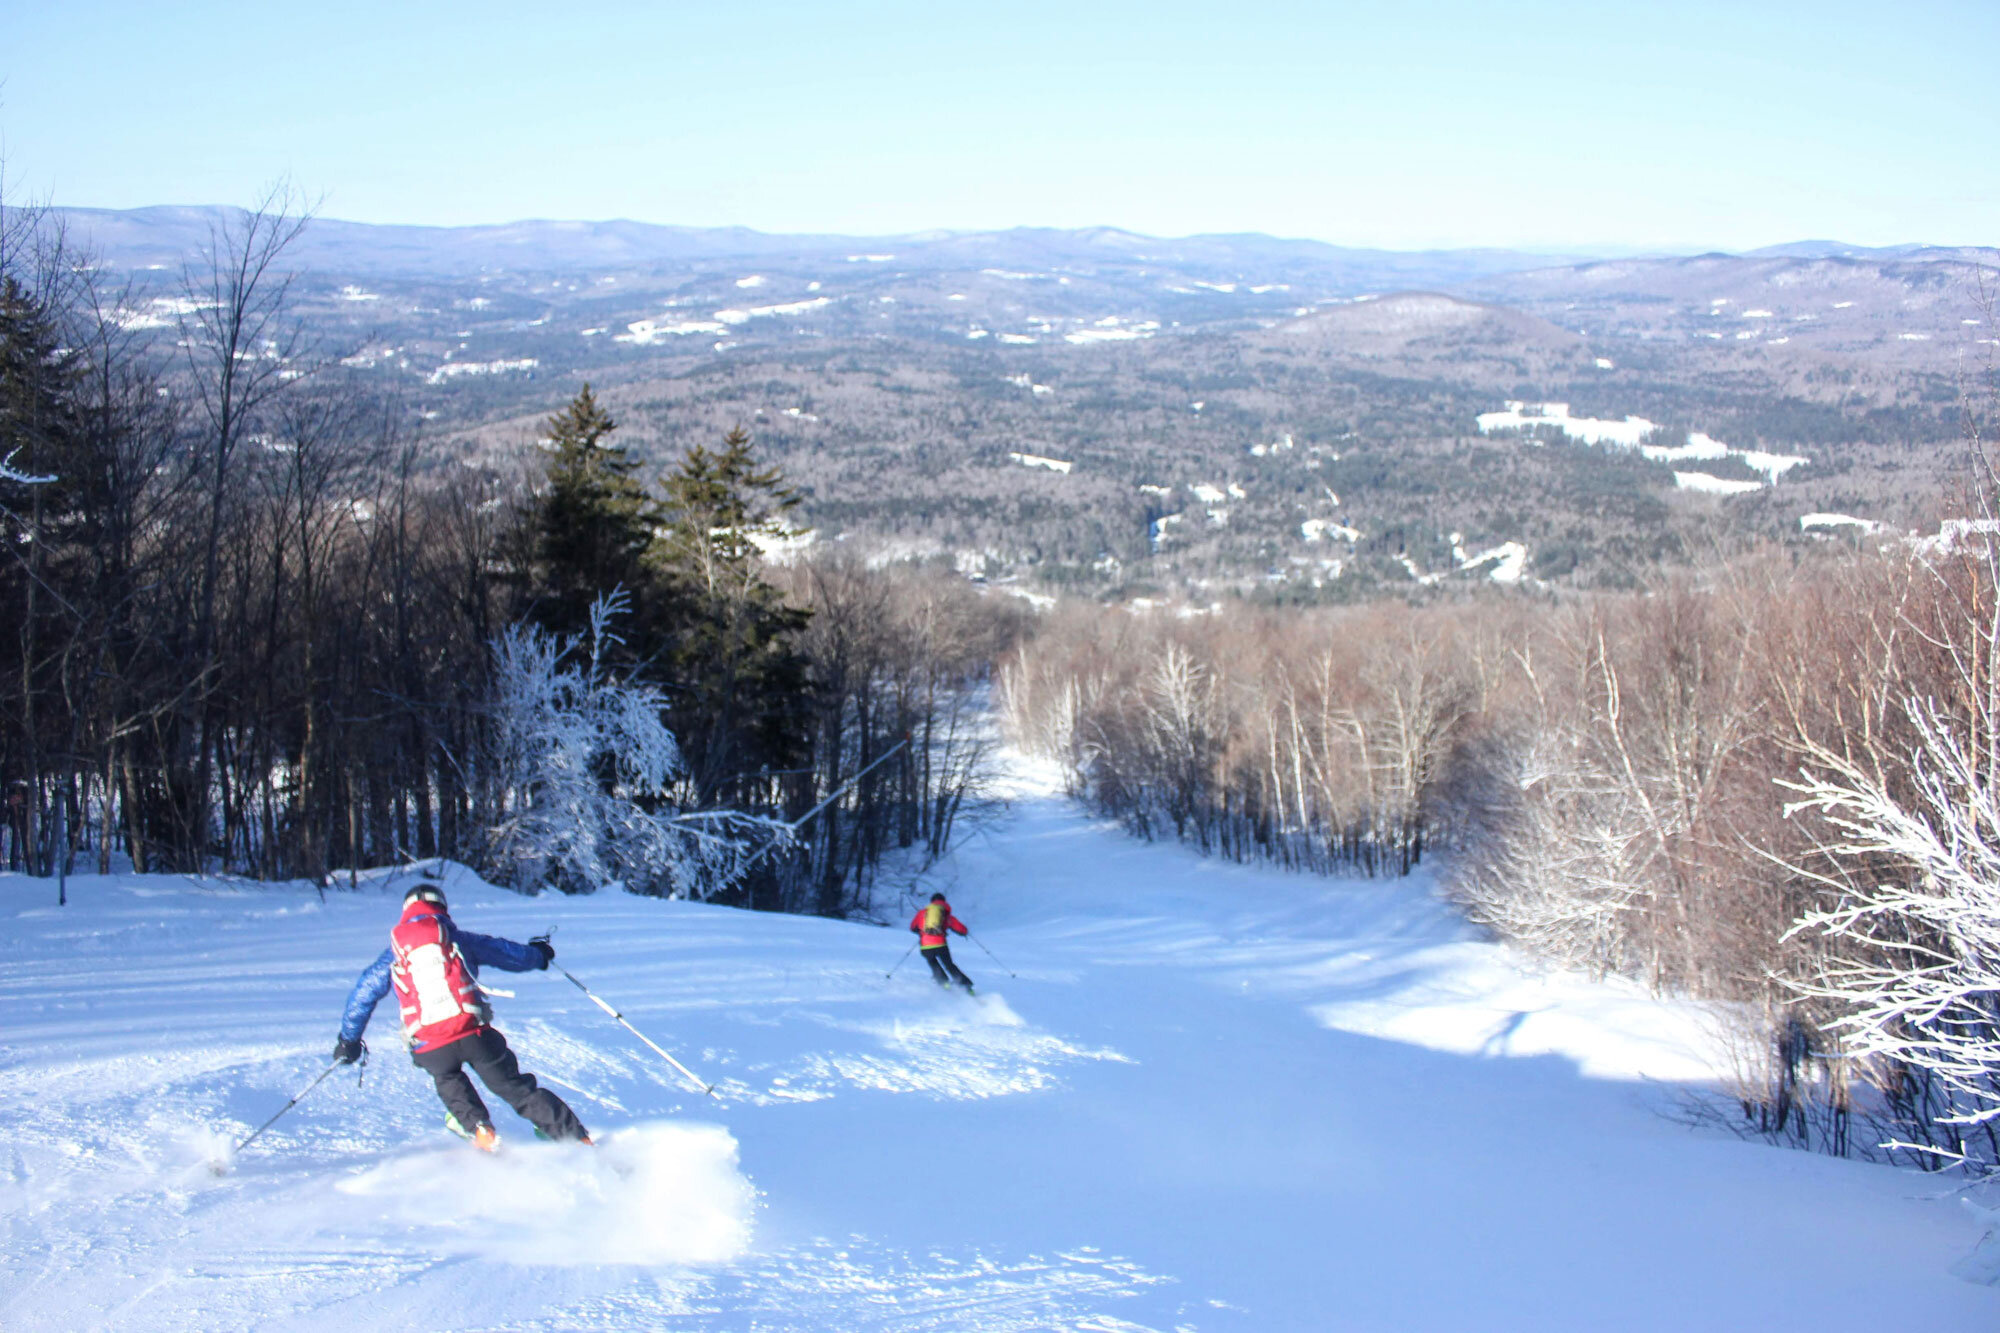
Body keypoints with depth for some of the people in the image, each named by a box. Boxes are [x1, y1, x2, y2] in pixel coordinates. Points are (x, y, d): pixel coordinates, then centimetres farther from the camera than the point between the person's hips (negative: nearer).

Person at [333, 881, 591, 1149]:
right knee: (518, 1089, 8)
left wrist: (349, 1040, 36)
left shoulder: (393, 954, 16)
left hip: (430, 1048, 1)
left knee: (450, 1082, 32)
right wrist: (538, 954, 44)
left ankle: (479, 1129, 9)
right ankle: (579, 1140, 2)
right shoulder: (458, 939, 14)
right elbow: (508, 953, 22)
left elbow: (362, 995, 22)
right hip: (475, 1033, -1)